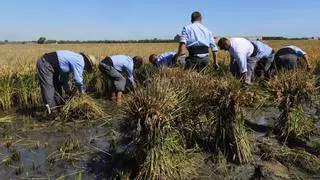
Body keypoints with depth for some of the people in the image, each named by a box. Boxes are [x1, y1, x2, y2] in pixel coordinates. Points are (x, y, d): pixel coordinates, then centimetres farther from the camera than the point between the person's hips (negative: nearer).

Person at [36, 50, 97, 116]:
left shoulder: (75, 60, 16)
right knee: (48, 88, -10)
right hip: (45, 64, -11)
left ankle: (58, 108, 24)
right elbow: (78, 80, -15)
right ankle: (52, 111, -7)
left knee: (57, 87, 16)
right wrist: (82, 91, 2)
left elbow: (64, 76, 24)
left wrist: (68, 90, 24)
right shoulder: (80, 62, -13)